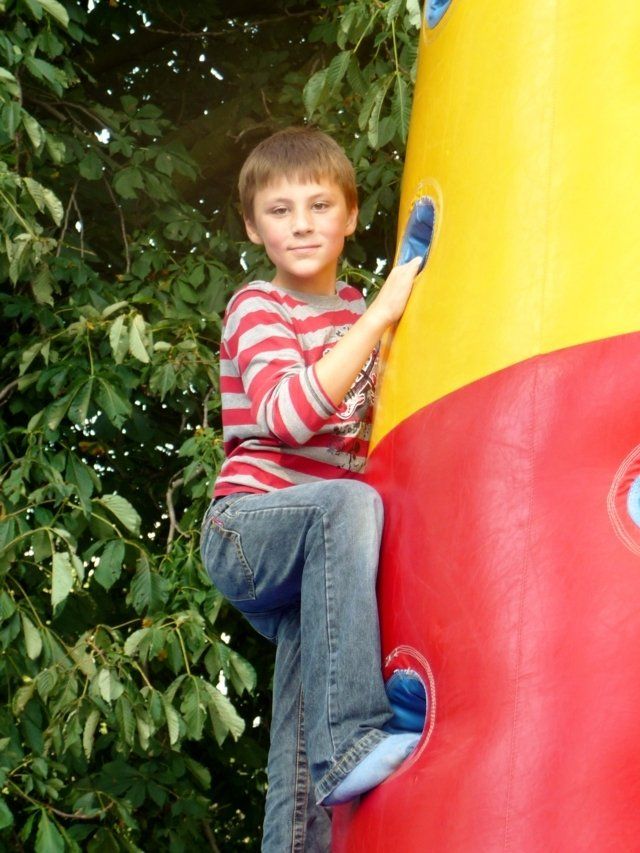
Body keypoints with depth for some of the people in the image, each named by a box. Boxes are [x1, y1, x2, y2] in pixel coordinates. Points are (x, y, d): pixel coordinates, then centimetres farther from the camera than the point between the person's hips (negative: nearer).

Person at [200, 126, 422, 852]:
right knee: (348, 502, -38)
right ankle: (350, 739, -43)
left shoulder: (355, 311, 18)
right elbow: (287, 414, -22)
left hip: (314, 550, 7)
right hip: (247, 528, -7)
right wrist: (378, 316, -24)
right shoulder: (258, 308, -4)